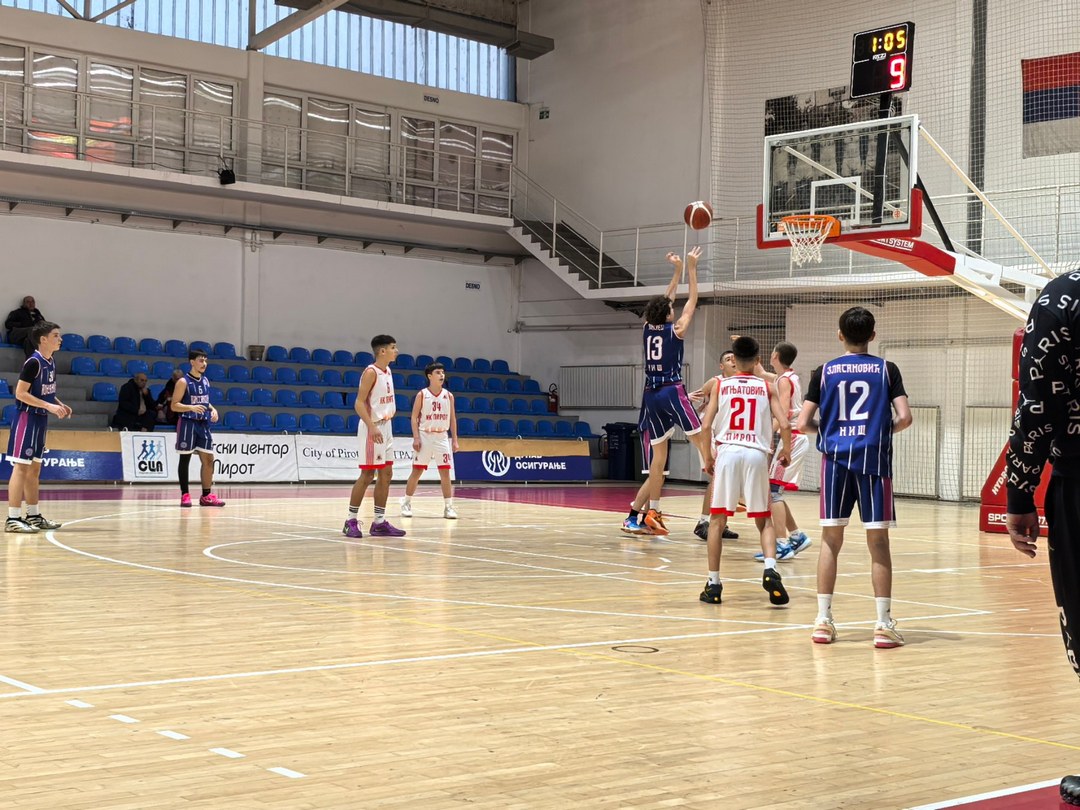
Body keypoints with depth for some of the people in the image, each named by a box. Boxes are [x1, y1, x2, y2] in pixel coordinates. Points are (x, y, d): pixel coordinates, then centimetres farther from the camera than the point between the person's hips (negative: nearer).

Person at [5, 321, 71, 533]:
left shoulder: (51, 362, 10)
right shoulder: (33, 362, -17)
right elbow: (20, 393, -19)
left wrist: (59, 405, 6)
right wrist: (49, 406, -23)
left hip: (40, 419, 9)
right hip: (27, 418, -9)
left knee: (34, 468, 15)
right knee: (21, 467, -9)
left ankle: (33, 515, 23)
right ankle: (13, 518, -8)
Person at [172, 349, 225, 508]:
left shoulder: (206, 381, 12)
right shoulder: (183, 382, -9)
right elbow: (174, 406, -12)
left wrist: (212, 409, 4)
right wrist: (191, 407, -27)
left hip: (203, 424, 7)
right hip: (188, 423, -7)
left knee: (208, 459, 5)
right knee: (185, 459, 0)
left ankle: (206, 495, 11)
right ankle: (185, 495, 5)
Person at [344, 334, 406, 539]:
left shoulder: (387, 371, 12)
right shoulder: (371, 372, -14)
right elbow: (359, 403, -20)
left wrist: (390, 411, 5)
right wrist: (372, 427, -28)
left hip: (385, 427, 9)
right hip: (372, 428, -9)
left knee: (386, 474, 8)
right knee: (367, 475, -6)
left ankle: (379, 522, 13)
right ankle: (351, 520, 1)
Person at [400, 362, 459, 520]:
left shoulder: (448, 396, 4)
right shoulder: (422, 395, -4)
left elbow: (452, 419, 8)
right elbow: (414, 417, -5)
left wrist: (455, 440, 2)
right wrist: (416, 438, -14)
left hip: (442, 437, 3)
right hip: (424, 436, -3)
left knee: (445, 472, -1)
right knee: (417, 471, 2)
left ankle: (448, 507, 2)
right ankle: (406, 503, 15)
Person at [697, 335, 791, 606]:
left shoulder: (721, 384, 10)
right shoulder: (766, 387, 11)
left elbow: (705, 426, 2)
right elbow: (785, 425, 1)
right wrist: (786, 450, 20)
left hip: (727, 451, -1)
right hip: (757, 454, 1)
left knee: (717, 520, 10)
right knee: (764, 521, 13)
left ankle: (713, 584, 8)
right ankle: (770, 570, -11)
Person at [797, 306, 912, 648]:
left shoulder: (824, 372, 5)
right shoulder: (886, 369, 3)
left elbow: (803, 423, 1)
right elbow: (904, 418, -6)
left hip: (836, 459, 1)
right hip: (874, 459, -1)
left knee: (830, 539, 8)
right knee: (878, 542, 3)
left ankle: (823, 620, 7)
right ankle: (884, 624, 3)